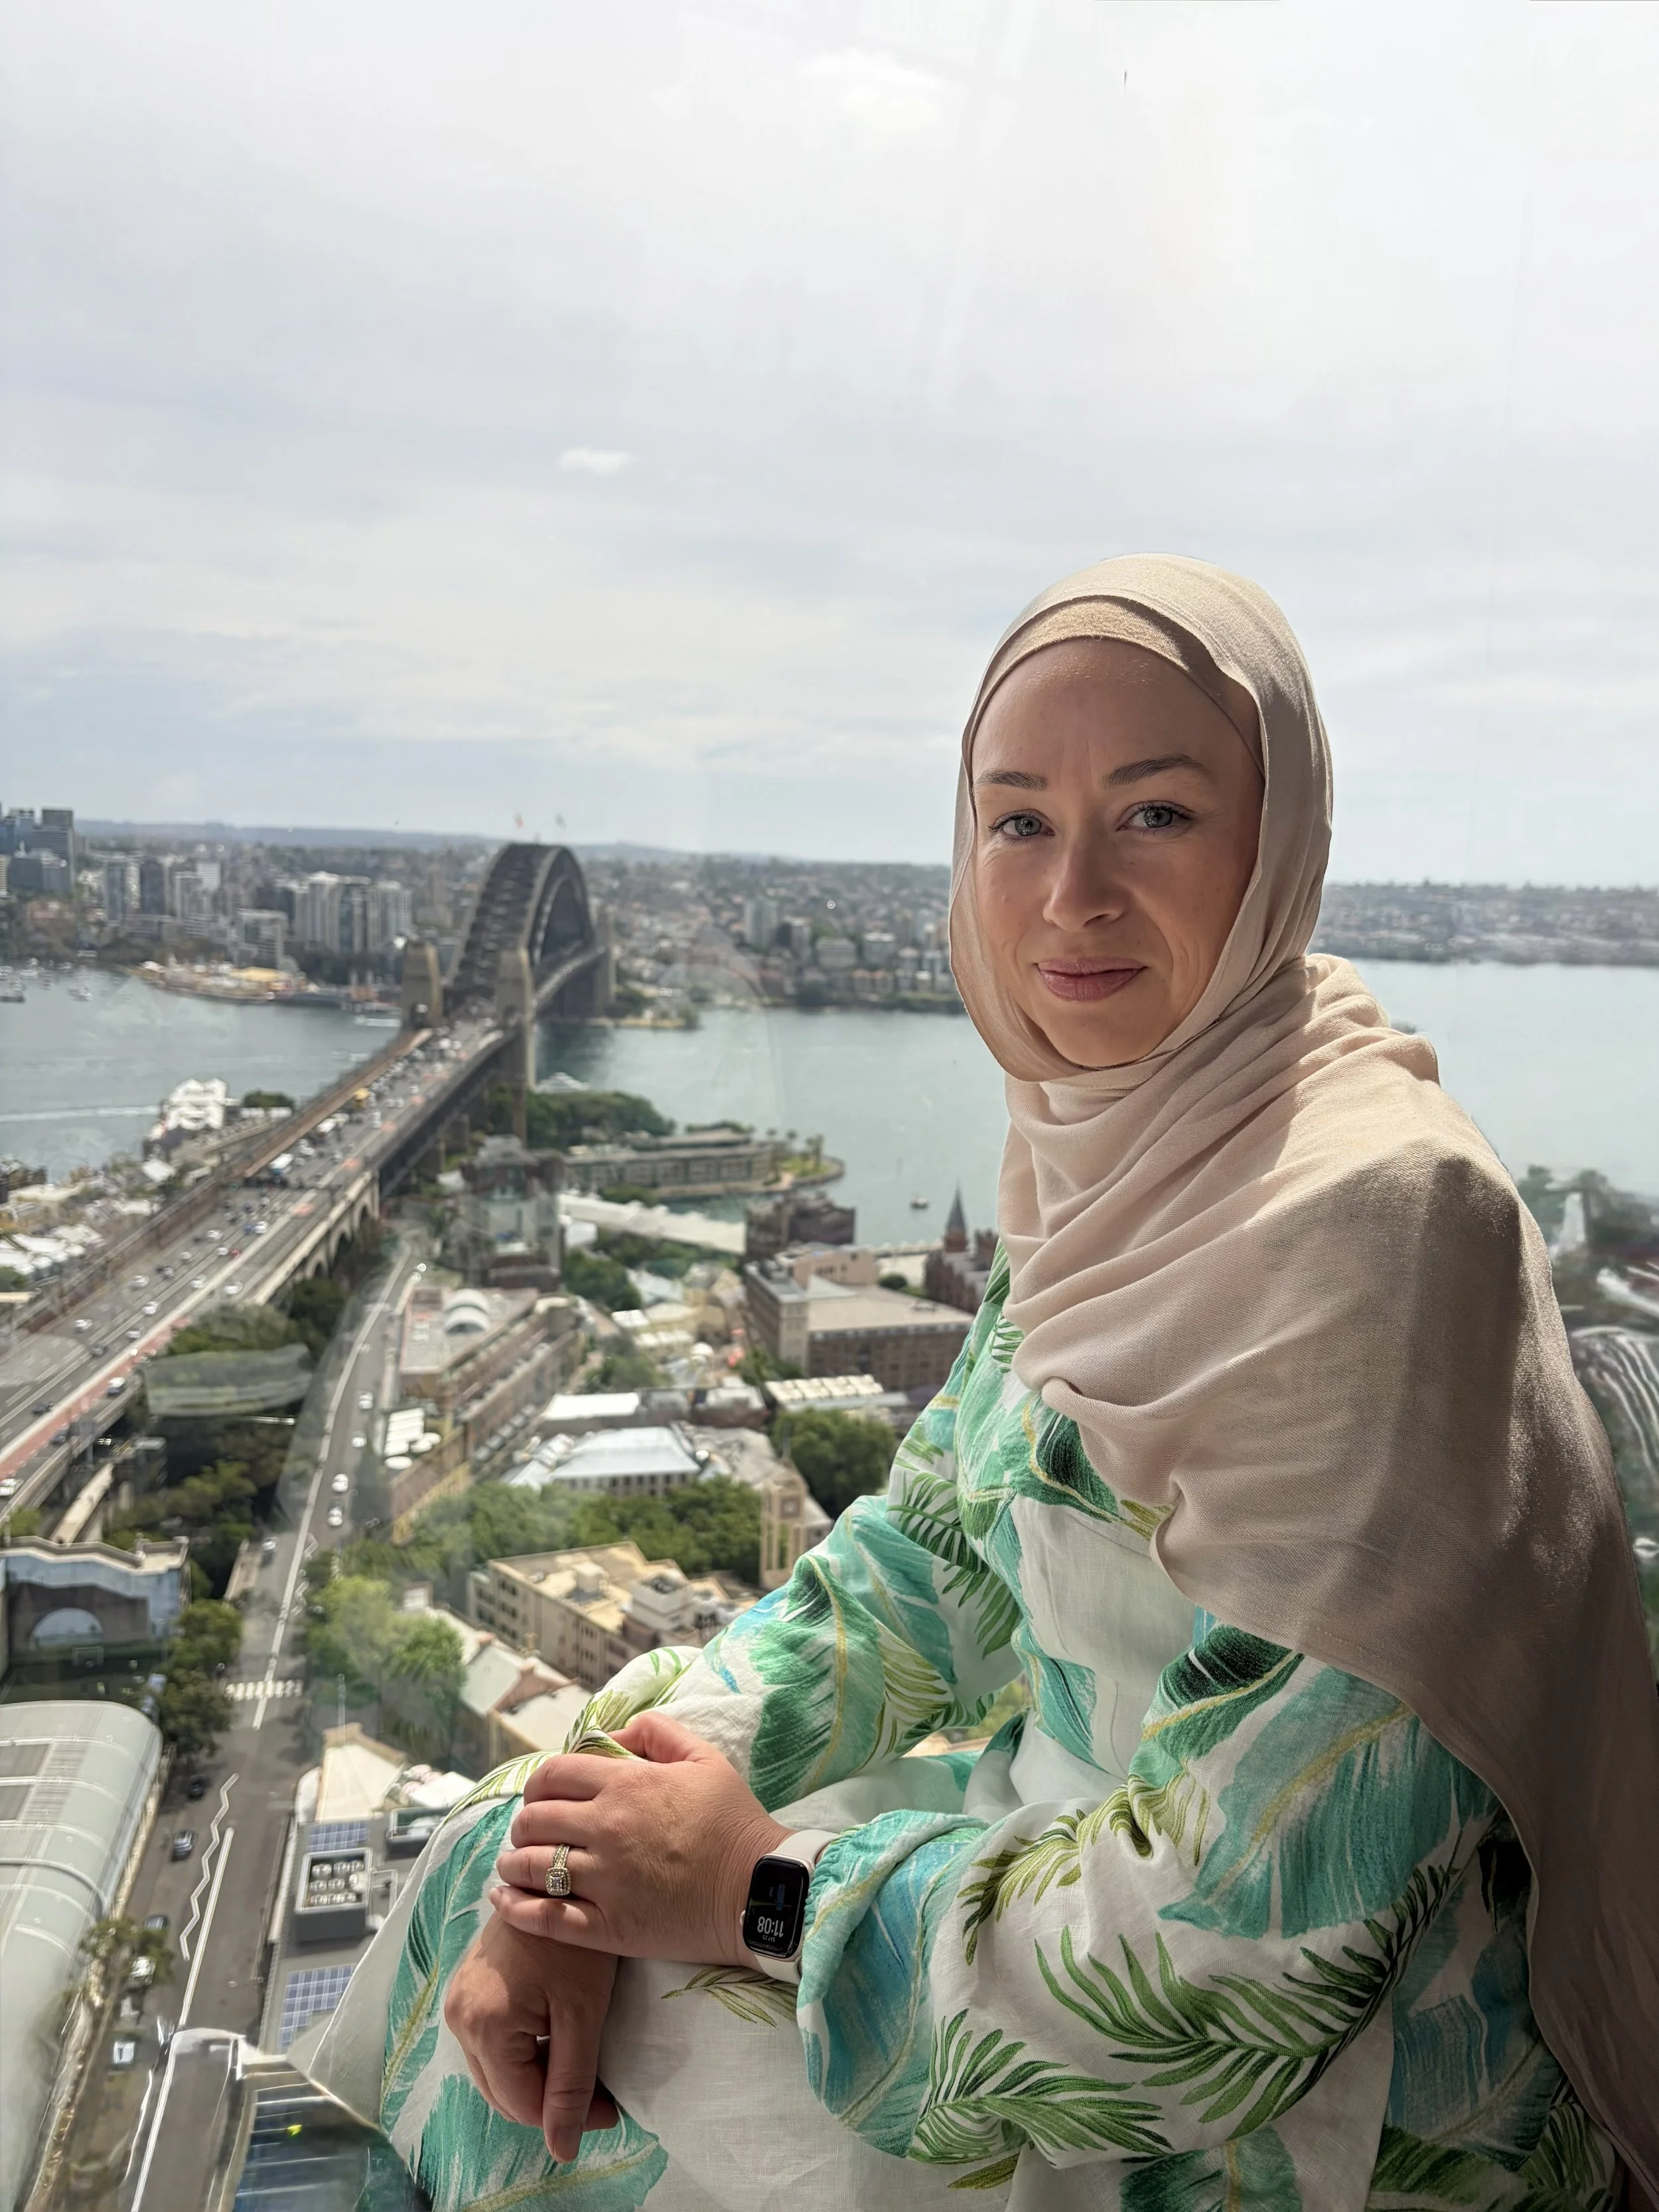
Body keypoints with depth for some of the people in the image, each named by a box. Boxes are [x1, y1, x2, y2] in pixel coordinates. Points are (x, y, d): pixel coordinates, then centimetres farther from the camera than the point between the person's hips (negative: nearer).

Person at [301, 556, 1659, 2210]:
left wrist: (761, 1885, -16)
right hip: (1087, 1829, 6)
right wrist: (580, 1854, -9)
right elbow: (931, 1557, 1)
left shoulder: (1367, 1219, -29)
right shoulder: (1098, 1153, -4)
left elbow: (1272, 1922, -27)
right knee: (500, 1880, 8)